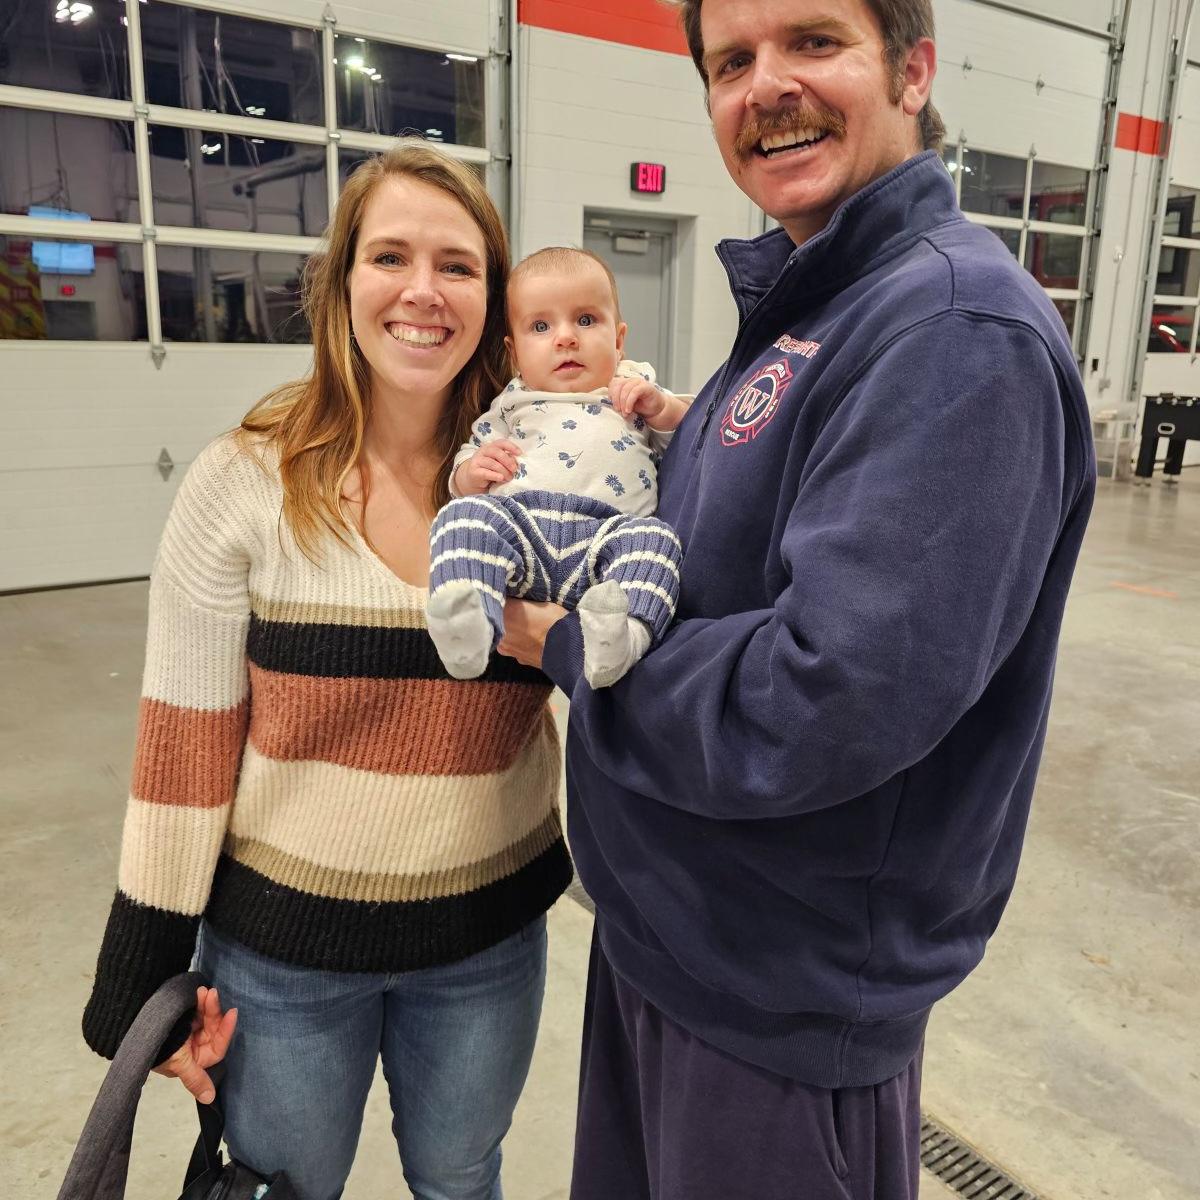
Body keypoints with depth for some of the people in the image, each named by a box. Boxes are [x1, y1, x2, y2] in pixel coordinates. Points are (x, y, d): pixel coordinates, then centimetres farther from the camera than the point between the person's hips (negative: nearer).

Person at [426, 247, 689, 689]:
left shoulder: (635, 387, 29)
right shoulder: (512, 402, 29)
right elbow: (466, 464, 28)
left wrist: (661, 406, 4)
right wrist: (471, 473, 3)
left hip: (607, 530, 0)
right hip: (517, 522, 1)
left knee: (655, 536, -30)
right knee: (463, 514, -27)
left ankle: (620, 634, -53)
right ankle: (468, 624, -47)